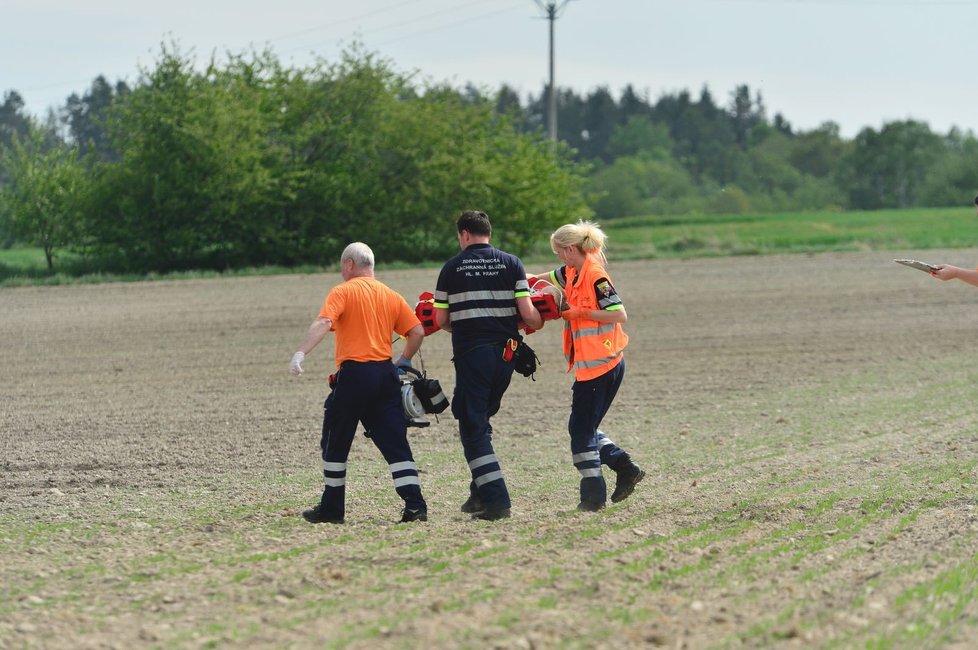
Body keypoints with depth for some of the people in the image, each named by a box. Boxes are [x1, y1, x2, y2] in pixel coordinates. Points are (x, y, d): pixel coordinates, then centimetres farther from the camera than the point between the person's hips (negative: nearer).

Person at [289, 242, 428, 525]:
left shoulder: (343, 292, -2)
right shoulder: (391, 296, 13)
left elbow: (323, 323, -18)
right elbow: (417, 332, 10)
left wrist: (301, 353, -27)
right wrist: (402, 362, 23)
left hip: (354, 373, -5)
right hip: (385, 374, 5)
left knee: (335, 443, 10)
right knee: (395, 443, 3)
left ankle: (332, 508, 15)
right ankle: (415, 505, -9)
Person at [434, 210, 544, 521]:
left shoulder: (452, 268, 1)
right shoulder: (511, 263, 4)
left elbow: (440, 320, 2)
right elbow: (528, 314, -3)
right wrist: (540, 323, 19)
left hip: (470, 354, -4)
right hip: (505, 353, 4)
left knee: (473, 428, 0)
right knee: (480, 422, 20)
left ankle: (496, 500, -10)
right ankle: (481, 493, 18)